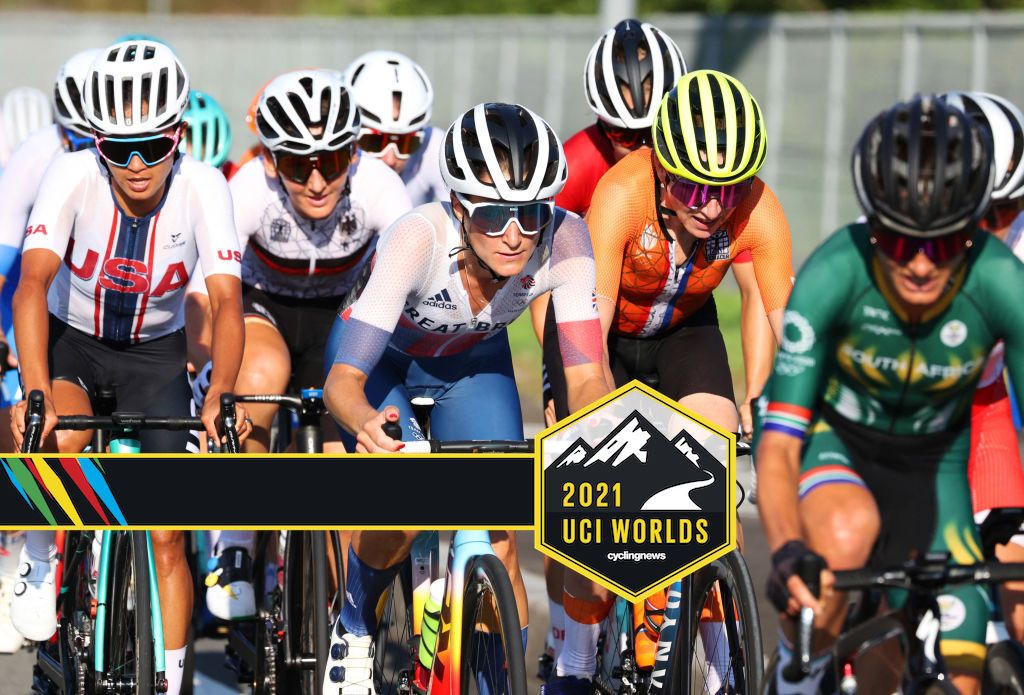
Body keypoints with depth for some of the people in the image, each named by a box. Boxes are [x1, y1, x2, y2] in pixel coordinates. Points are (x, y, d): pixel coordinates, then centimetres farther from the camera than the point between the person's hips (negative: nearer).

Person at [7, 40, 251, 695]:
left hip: (155, 350, 1)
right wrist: (36, 392, -49)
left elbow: (226, 297, -30)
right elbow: (34, 281, -35)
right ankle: (40, 555, -7)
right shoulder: (72, 176, -26)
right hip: (71, 339, -1)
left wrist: (219, 395, -46)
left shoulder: (202, 185, -24)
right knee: (65, 440, -34)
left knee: (168, 536, -4)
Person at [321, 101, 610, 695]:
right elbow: (343, 380, -43)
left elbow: (588, 376, -29)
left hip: (473, 364, 3)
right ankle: (352, 634, 6)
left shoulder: (563, 239, -33)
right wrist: (368, 424, -66)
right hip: (382, 358, -3)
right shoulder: (419, 239, -40)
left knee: (498, 530, -13)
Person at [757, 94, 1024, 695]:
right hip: (834, 438, -2)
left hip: (934, 461, 2)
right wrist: (787, 552, -54)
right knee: (850, 529, -38)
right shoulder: (834, 274, -34)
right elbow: (777, 446, -36)